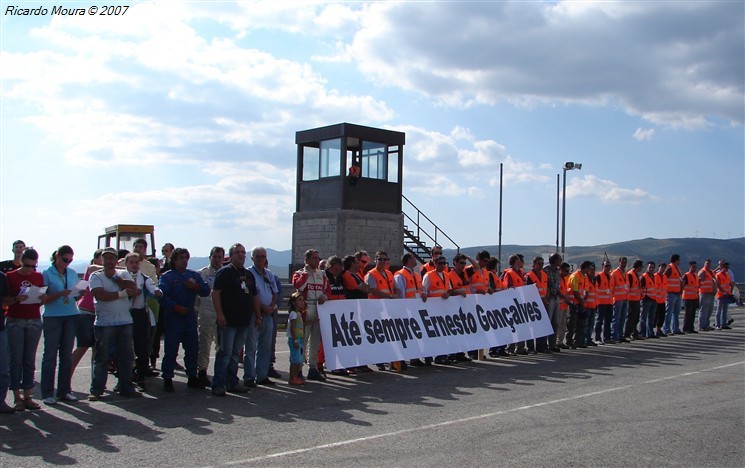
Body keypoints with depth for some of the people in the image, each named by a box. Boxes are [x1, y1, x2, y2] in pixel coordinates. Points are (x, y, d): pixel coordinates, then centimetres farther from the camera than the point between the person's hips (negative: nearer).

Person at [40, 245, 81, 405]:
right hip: (52, 317, -4)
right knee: (50, 355, -2)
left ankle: (64, 391, 13)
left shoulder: (72, 273, 11)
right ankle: (47, 393, 3)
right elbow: (44, 298, -8)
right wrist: (60, 293, -21)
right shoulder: (47, 274, -3)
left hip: (71, 316, 5)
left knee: (67, 354, 7)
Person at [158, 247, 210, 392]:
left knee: (192, 348, 8)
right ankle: (167, 379, 5)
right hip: (173, 318, -4)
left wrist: (195, 286, -12)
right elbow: (162, 296, -12)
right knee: (171, 350, -3)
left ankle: (192, 377, 18)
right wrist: (177, 307, -18)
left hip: (190, 316, 5)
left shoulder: (194, 275, 13)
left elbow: (206, 291, 5)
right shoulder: (167, 276, -1)